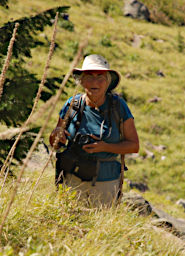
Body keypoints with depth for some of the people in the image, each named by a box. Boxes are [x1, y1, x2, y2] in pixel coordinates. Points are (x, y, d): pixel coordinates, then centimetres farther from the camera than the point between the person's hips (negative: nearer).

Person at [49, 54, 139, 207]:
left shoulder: (118, 105, -8)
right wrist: (56, 133, -16)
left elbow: (134, 145, -6)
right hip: (73, 177, 1)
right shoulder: (72, 104, -4)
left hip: (105, 181, -1)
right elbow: (54, 144, 7)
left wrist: (105, 147, -20)